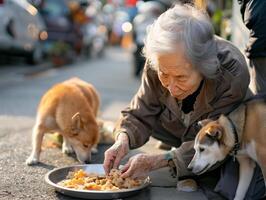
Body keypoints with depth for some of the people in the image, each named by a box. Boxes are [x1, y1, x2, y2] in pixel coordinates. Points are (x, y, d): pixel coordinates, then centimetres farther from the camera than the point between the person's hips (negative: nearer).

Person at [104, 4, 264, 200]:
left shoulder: (233, 75, -40)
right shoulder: (158, 64, -30)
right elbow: (140, 115, -18)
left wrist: (158, 161, -45)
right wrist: (123, 141, -40)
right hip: (181, 130, 4)